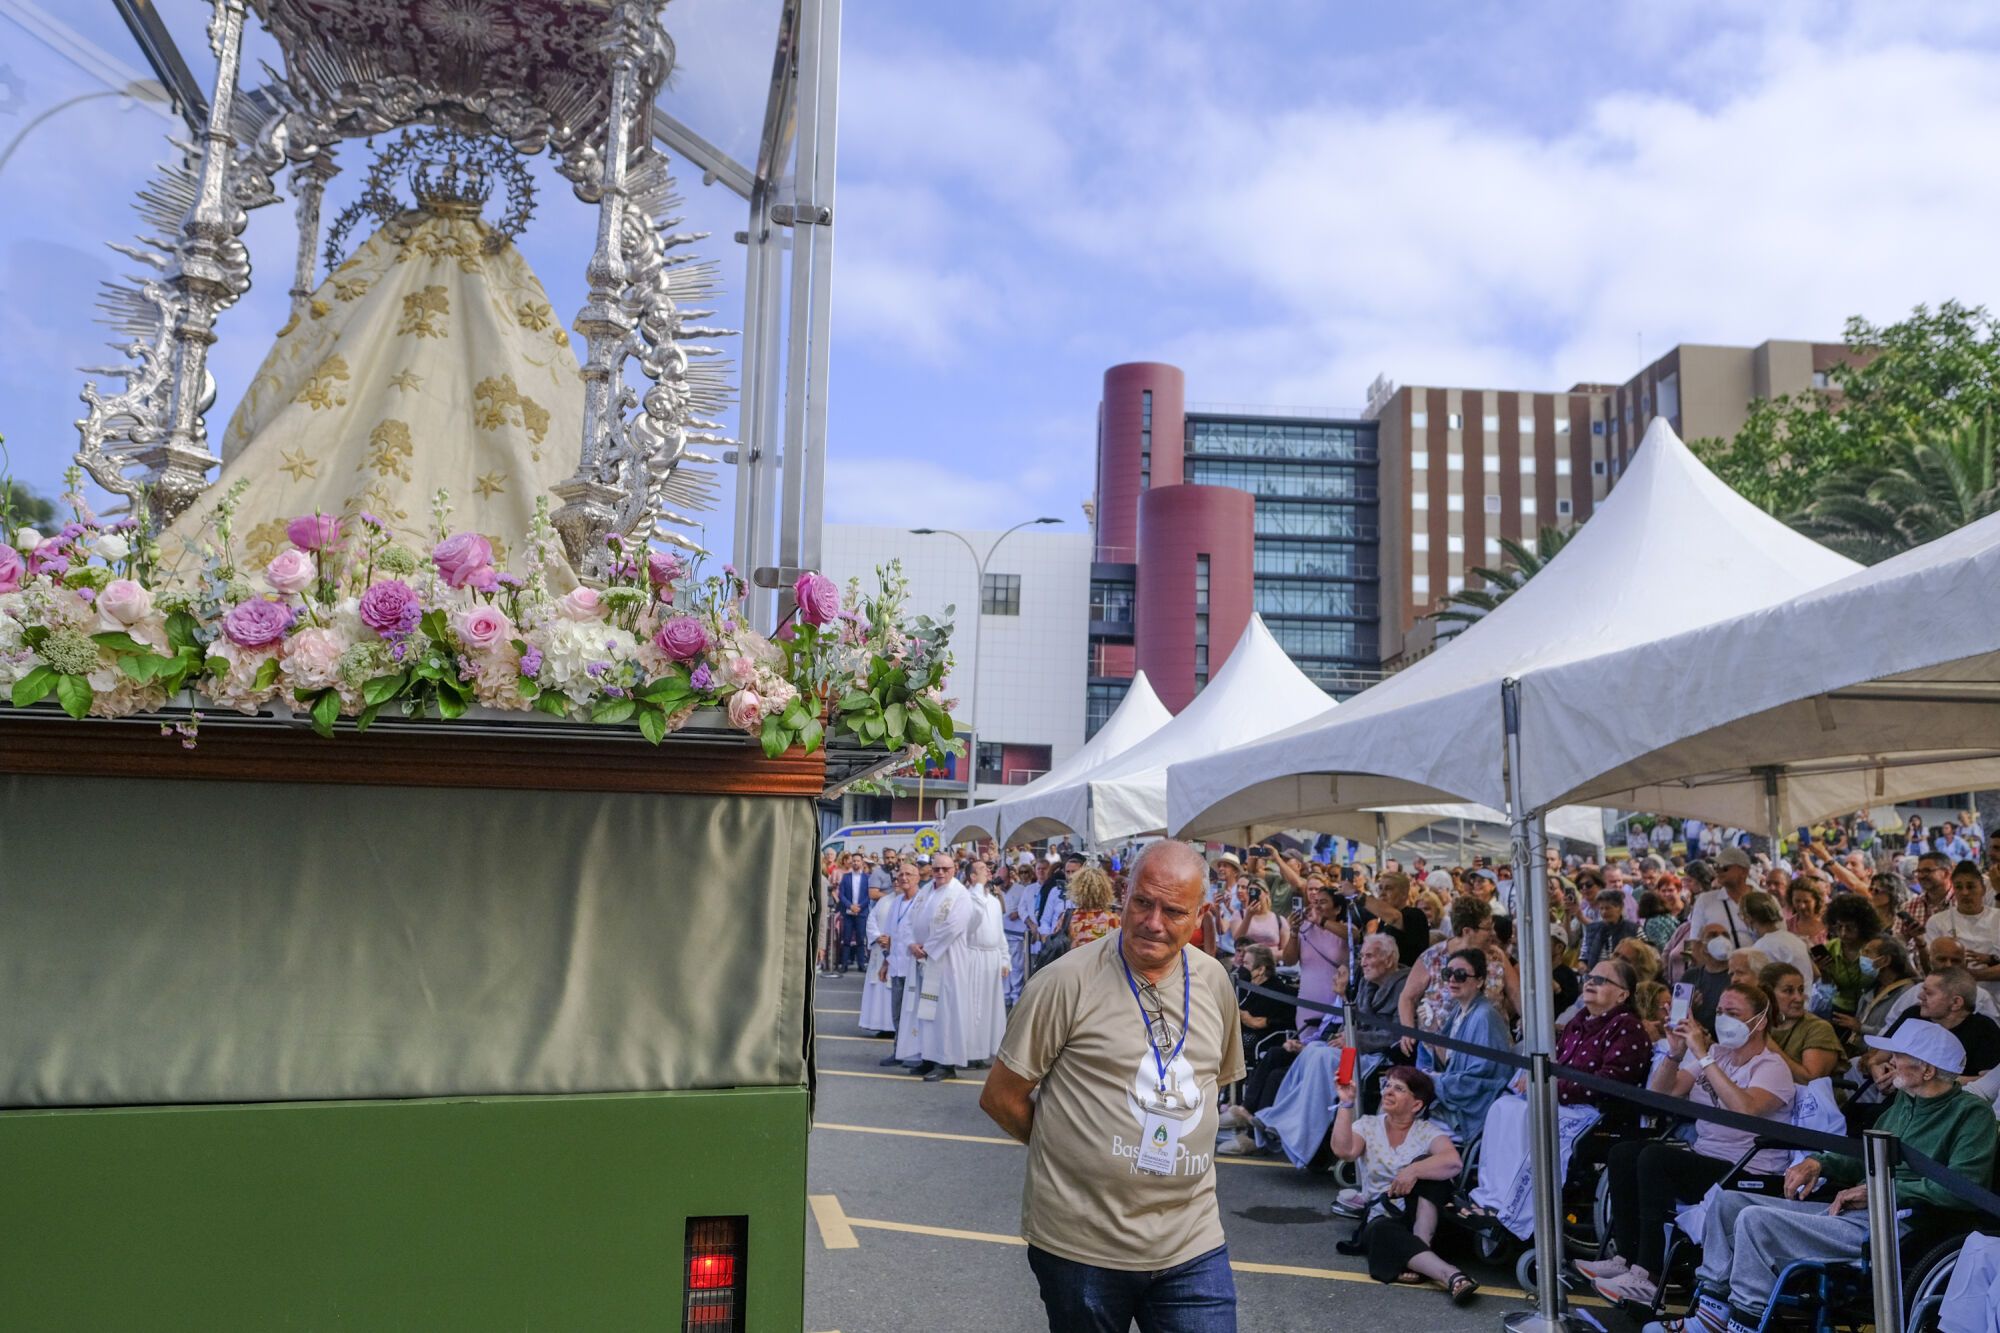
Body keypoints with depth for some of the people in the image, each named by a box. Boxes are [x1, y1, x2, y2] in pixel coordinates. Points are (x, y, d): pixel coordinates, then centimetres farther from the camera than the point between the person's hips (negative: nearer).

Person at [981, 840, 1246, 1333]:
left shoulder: (1215, 982, 3)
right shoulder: (1066, 982, -13)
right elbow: (1000, 1097, -7)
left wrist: (1172, 1142, 10)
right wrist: (1071, 1148, 1)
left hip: (1193, 1242, 4)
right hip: (1081, 1243, -3)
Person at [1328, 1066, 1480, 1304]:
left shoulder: (1428, 1131, 1)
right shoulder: (1367, 1126, 7)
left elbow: (1453, 1162, -21)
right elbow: (1344, 1151, -15)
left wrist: (1413, 1171, -31)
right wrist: (1345, 1104, -19)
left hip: (1422, 1217, 0)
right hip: (1380, 1219, 1)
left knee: (1425, 1164, -26)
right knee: (1384, 1232, -36)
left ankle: (1420, 1245, -29)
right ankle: (1449, 1275, -45)